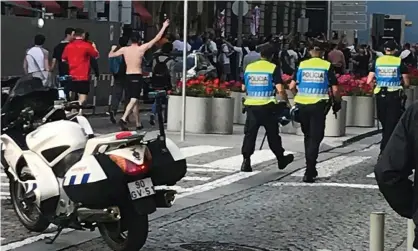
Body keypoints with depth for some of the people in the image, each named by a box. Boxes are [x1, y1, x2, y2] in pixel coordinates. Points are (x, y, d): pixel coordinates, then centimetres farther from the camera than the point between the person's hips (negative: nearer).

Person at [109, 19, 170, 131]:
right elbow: (156, 39, -2)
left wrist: (113, 49, 36)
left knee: (135, 100, 16)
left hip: (128, 76, 5)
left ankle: (138, 123, 22)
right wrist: (164, 27, 7)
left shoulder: (124, 49, 3)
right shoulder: (142, 48, -7)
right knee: (134, 100, -11)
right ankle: (123, 119, -31)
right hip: (137, 76, -5)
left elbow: (110, 55, 14)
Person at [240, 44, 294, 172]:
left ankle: (246, 161, -3)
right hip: (267, 106, -2)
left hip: (251, 105, 2)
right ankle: (281, 159, 24)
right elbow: (280, 89, -14)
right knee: (272, 134, 10)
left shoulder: (249, 67, 5)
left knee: (250, 133, 5)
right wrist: (287, 101, 0)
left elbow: (243, 88, 14)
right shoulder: (273, 68, -6)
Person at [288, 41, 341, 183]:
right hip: (318, 105, -3)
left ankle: (311, 169, 27)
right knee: (315, 138, 1)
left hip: (301, 105, 3)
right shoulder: (327, 66, 0)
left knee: (307, 136, 18)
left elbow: (292, 86, 1)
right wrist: (337, 102, 13)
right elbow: (335, 90, -4)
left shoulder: (302, 65, 5)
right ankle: (309, 173, -7)